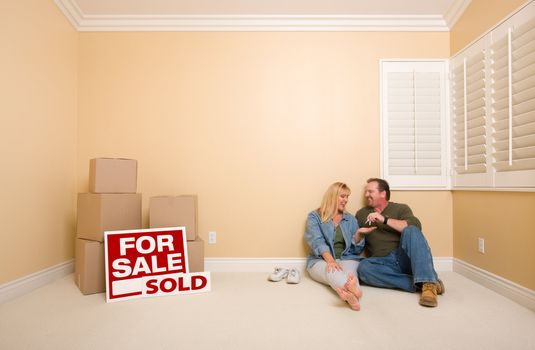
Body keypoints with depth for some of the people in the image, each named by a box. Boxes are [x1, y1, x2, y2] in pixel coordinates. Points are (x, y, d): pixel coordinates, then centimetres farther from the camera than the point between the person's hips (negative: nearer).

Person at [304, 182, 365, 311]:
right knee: (331, 270, -37)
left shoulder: (351, 219, 17)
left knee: (349, 270, -34)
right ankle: (351, 289, -68)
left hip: (347, 258, 3)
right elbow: (317, 242, -11)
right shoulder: (314, 217, 5)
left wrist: (359, 234, -9)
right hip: (320, 260, -3)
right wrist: (330, 260, -29)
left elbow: (356, 250, 12)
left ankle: (347, 292, -66)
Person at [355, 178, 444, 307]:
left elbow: (415, 226, -11)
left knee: (411, 231, -28)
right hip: (383, 263, 2)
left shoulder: (401, 208, 10)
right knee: (363, 267, -31)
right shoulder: (361, 214, 18)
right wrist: (359, 234, -1)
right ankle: (418, 284, -28)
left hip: (404, 258, -1)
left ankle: (428, 283, -37)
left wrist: (385, 220, -17)